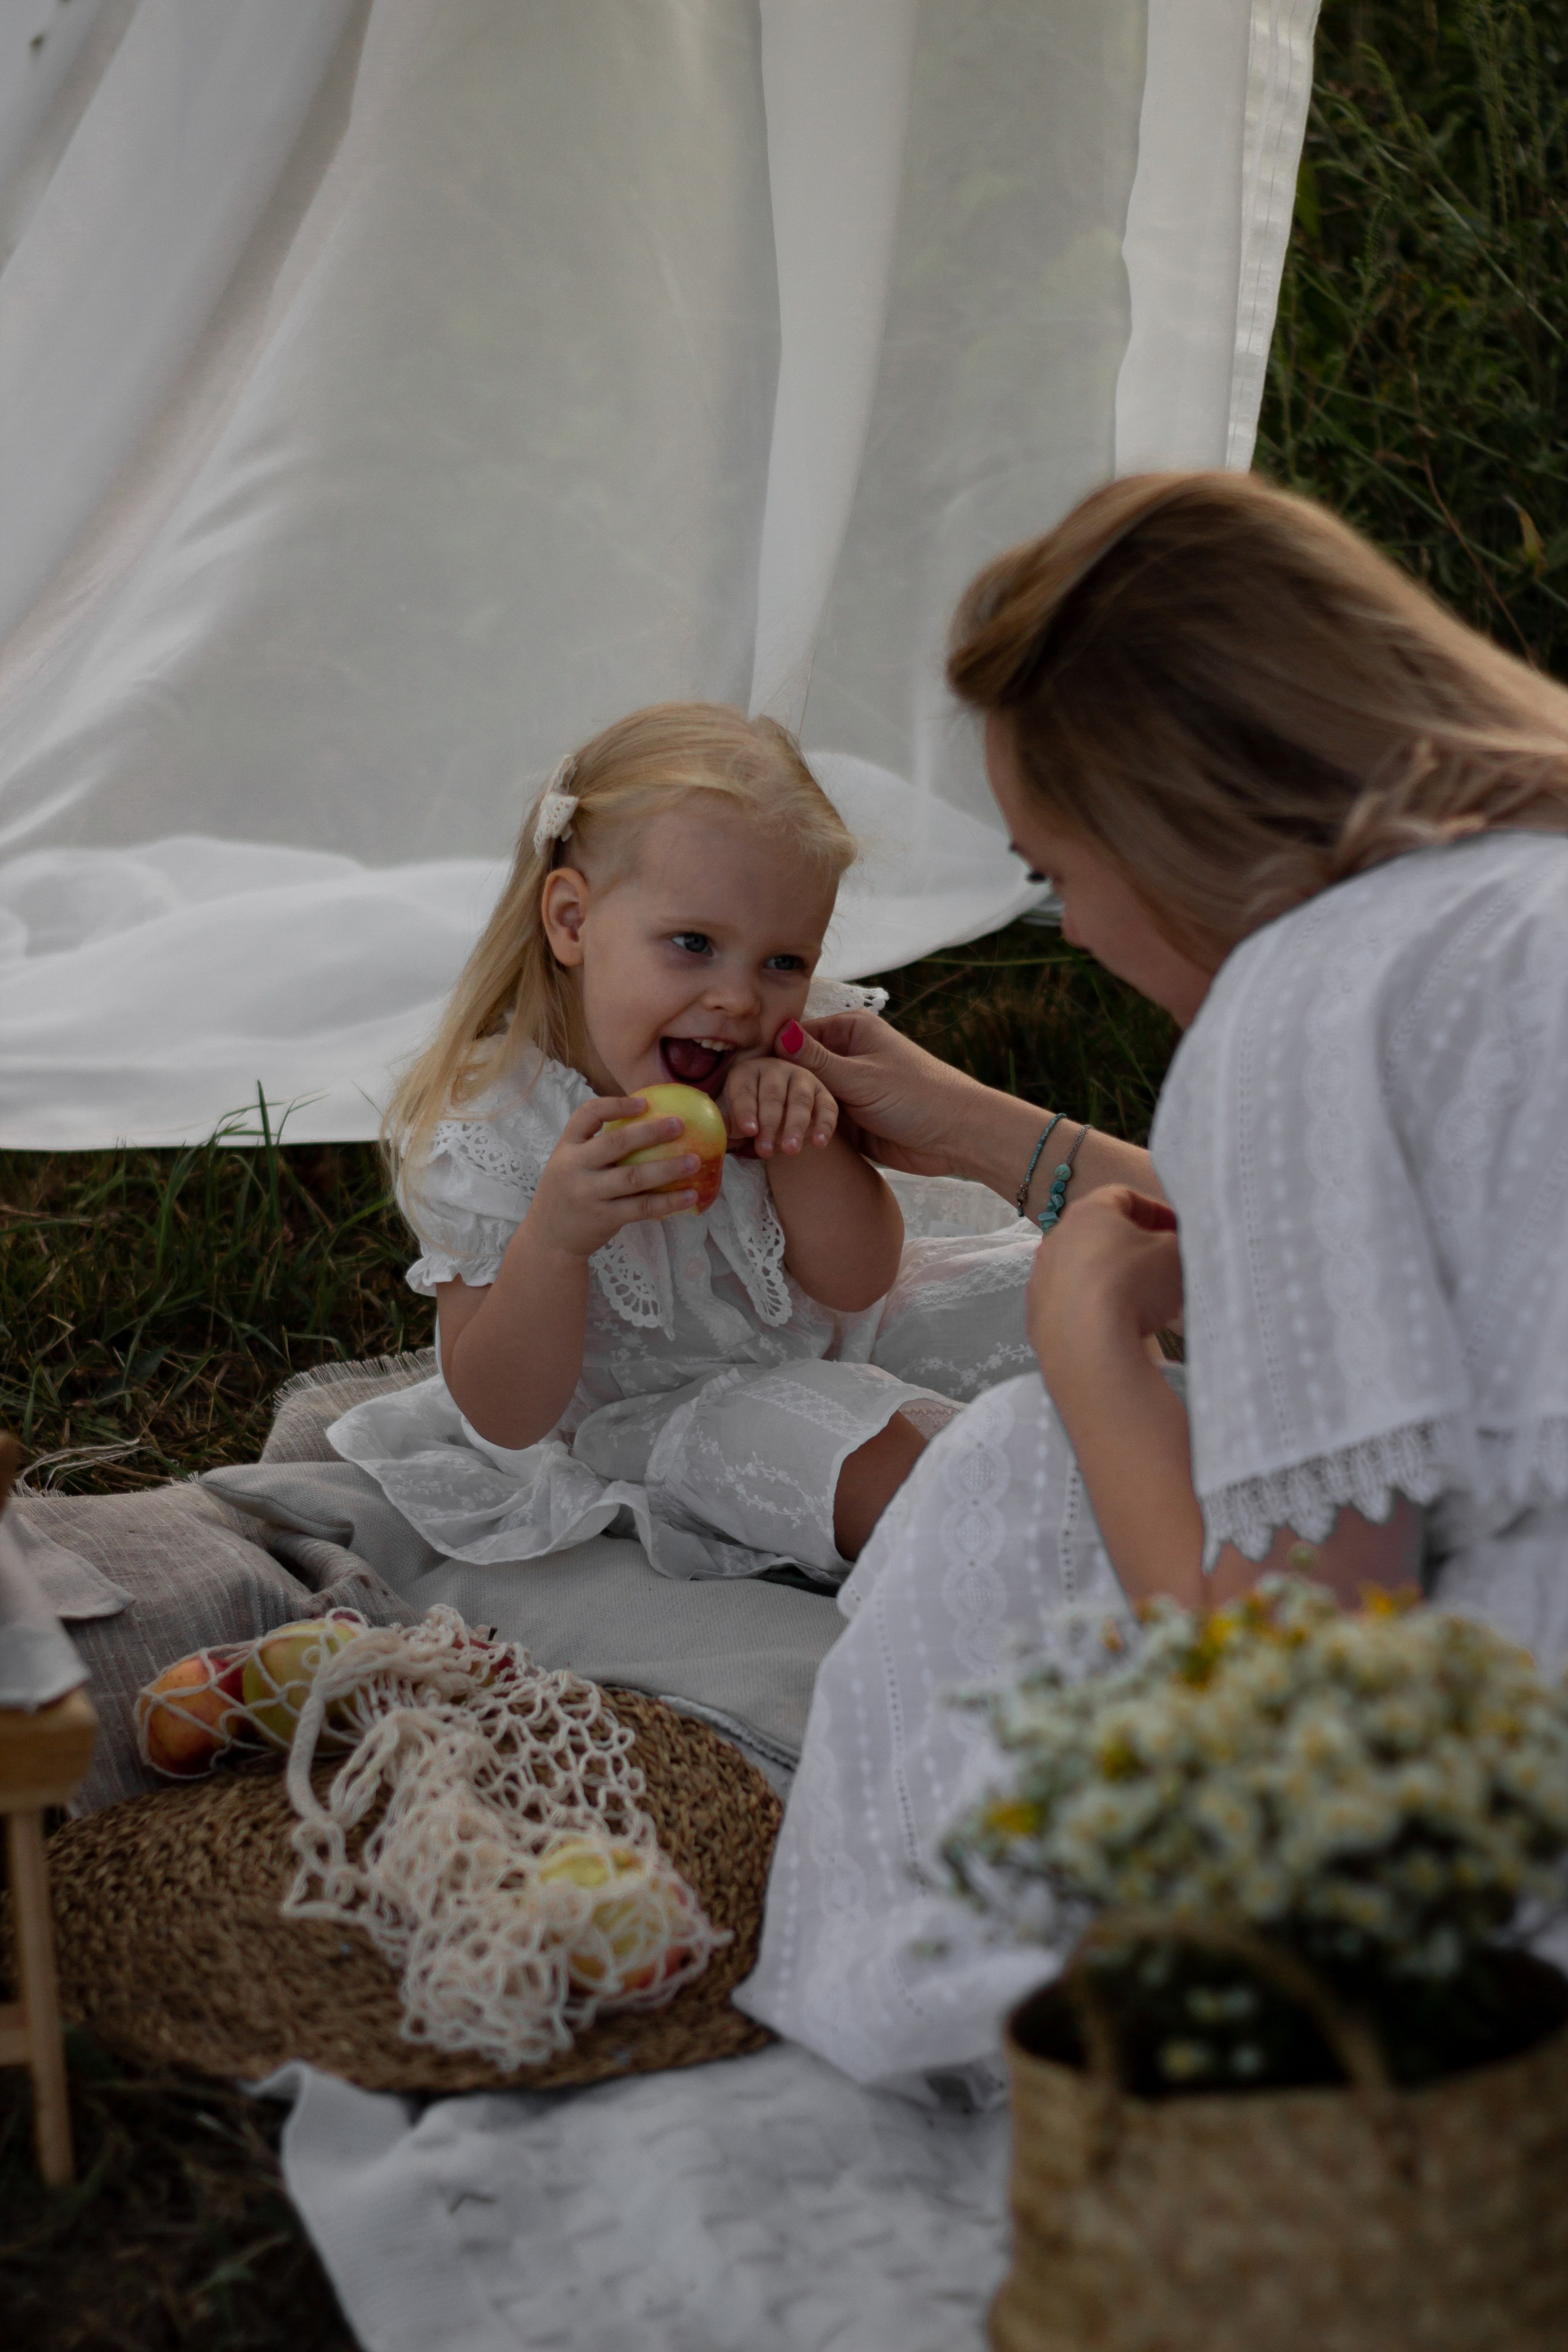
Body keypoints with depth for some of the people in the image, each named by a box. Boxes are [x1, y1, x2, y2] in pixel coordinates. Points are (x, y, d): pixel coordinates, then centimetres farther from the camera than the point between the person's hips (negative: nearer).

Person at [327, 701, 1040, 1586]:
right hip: (659, 1406, -6)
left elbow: (856, 1284, -9)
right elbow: (505, 1420, -25)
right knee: (877, 1464, -30)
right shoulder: (485, 1135, -26)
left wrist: (800, 1140, -29)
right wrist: (556, 1237, -43)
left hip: (820, 1341, 6)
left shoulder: (769, 1069, -12)